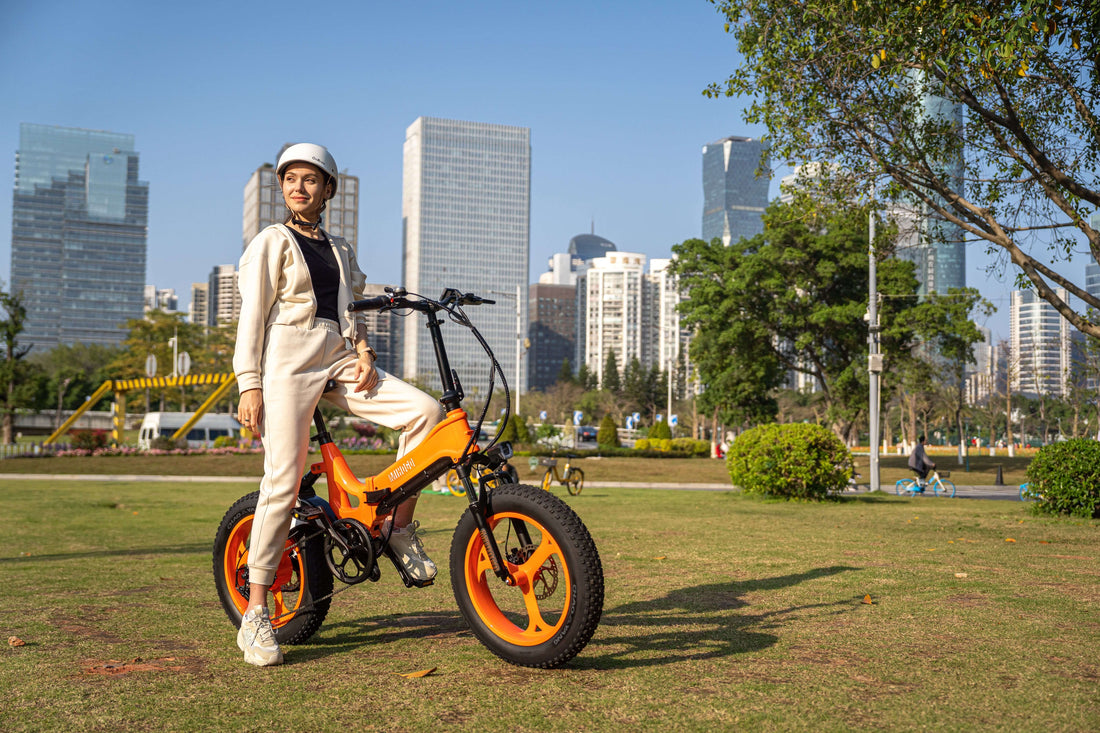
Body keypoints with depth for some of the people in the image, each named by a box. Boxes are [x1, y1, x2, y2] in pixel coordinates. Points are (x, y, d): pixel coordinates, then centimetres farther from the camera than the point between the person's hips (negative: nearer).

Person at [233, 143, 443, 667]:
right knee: (283, 482, -13)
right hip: (288, 364, -5)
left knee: (426, 411, -16)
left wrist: (365, 355, -1)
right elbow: (252, 315, -2)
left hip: (339, 363, 5)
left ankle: (400, 528, -3)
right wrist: (249, 385, -12)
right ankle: (255, 617, -5)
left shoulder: (339, 250, 22)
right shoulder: (272, 242, 5)